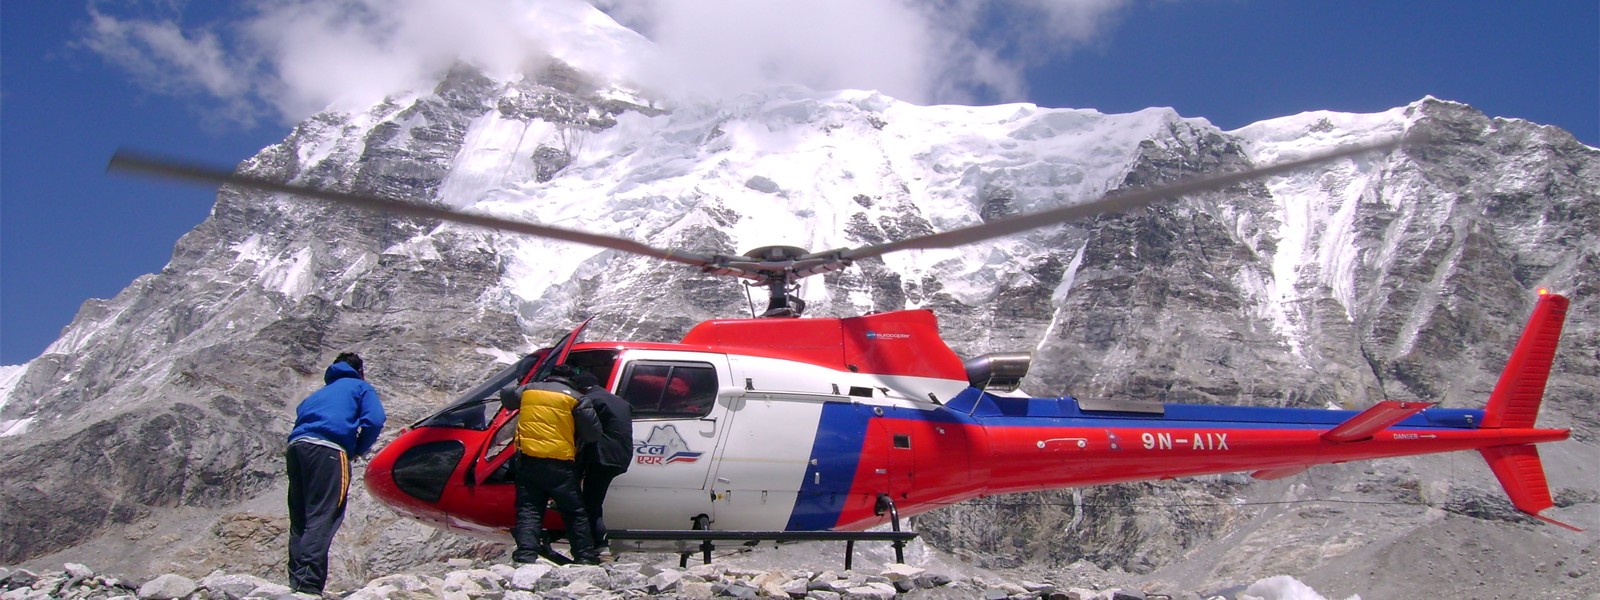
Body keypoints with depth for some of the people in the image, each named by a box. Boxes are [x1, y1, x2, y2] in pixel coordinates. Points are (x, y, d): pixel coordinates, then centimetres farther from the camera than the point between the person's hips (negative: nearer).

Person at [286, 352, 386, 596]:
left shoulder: (321, 392, 37)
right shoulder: (362, 388, 20)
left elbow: (301, 415, 24)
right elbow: (374, 420, 1)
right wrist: (358, 449, 15)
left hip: (296, 447, 6)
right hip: (328, 449, -6)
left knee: (300, 521, 8)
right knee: (322, 519, -14)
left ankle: (296, 582, 3)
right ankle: (308, 585, -25)